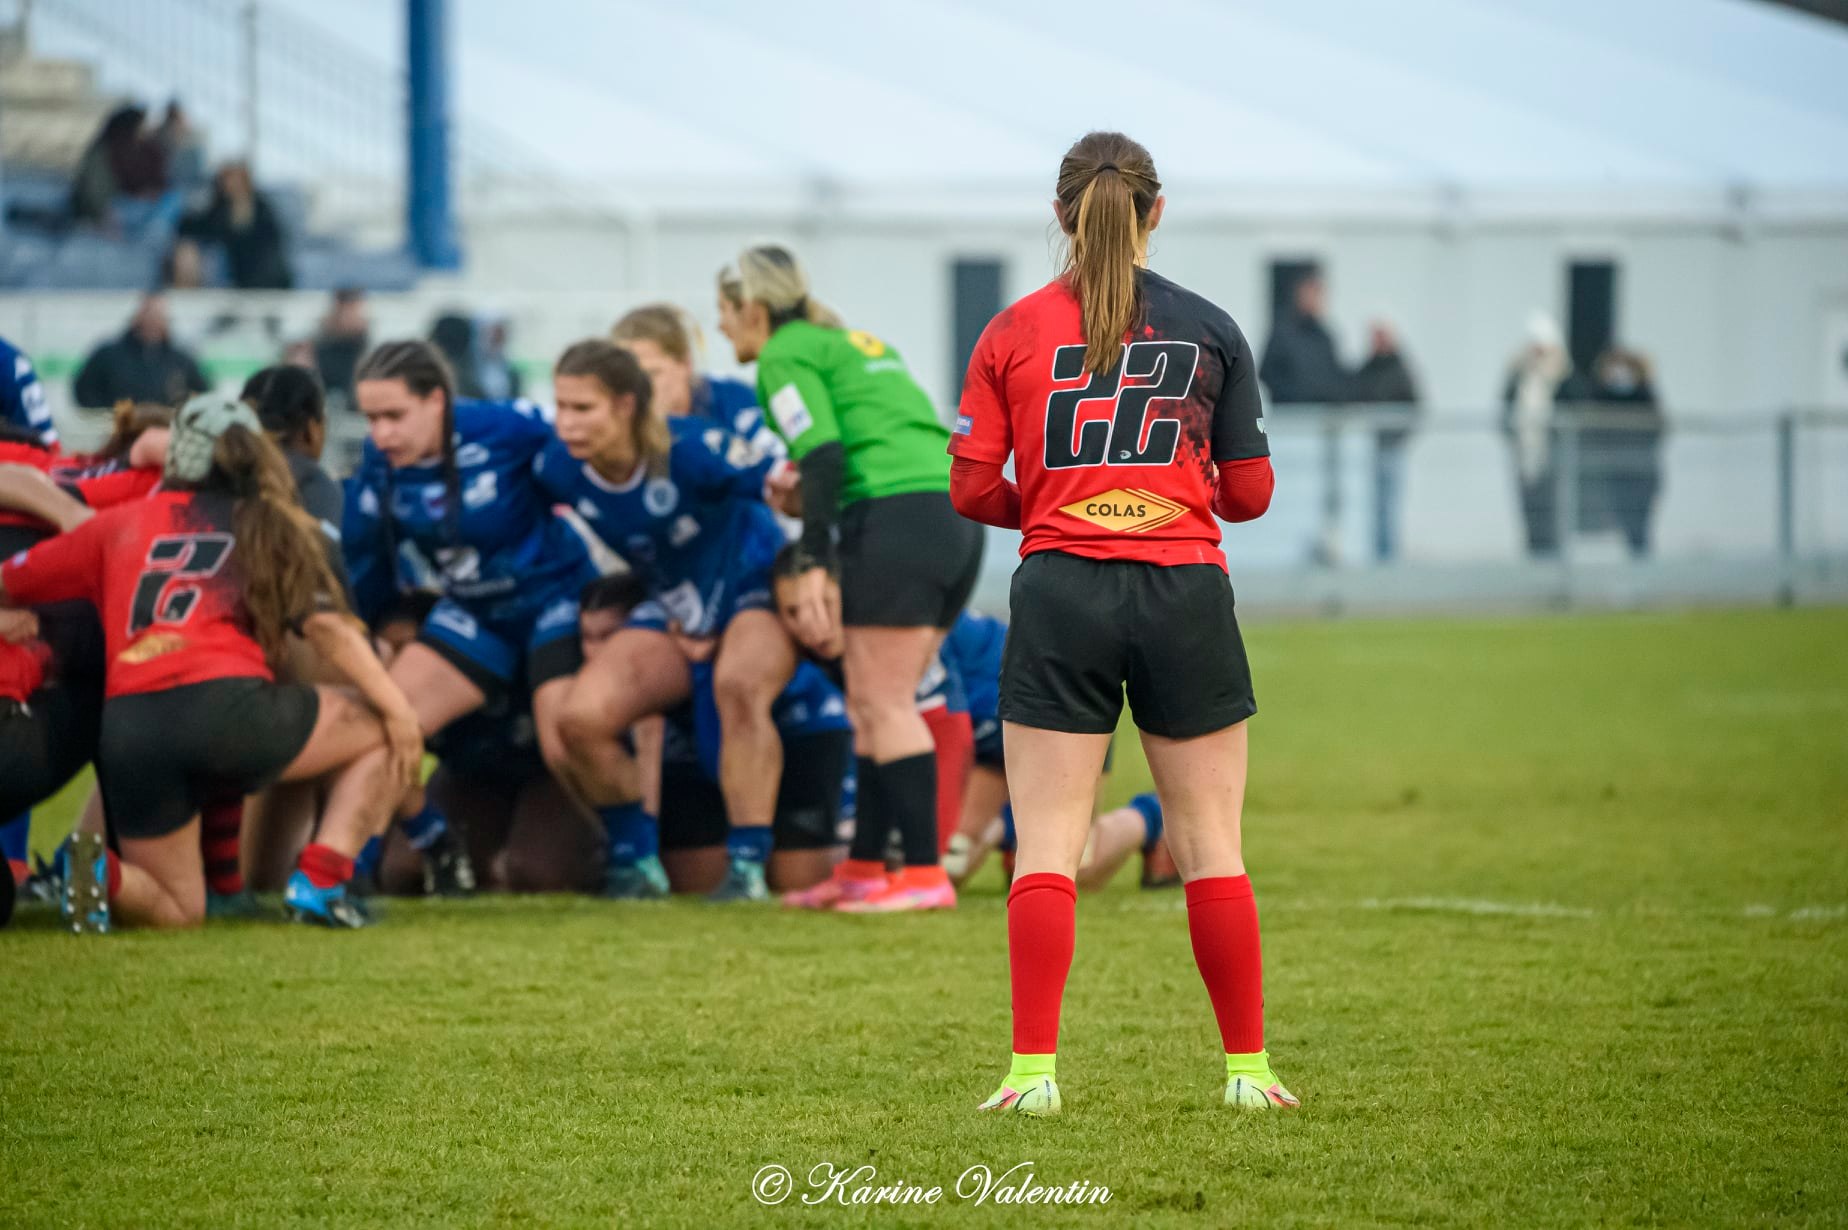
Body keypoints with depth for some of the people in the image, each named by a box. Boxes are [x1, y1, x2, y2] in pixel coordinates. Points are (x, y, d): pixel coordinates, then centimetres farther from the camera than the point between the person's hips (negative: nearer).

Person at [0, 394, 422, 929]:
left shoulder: (120, 524, 21)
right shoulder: (269, 527, 17)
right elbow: (324, 624, 4)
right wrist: (396, 707, 3)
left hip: (127, 735, 3)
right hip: (227, 702, -3)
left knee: (176, 910, 19)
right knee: (383, 734, 17)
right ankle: (318, 882, -3)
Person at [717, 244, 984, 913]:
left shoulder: (785, 356, 1)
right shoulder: (857, 343, 28)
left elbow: (825, 455, -12)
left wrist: (814, 564, -15)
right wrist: (809, 493, 22)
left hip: (897, 517, -9)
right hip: (961, 514, 9)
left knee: (883, 703, -7)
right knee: (874, 703, 13)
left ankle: (924, 875, -13)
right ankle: (864, 867, 15)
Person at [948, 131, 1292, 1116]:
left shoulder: (1011, 333, 3)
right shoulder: (1210, 330, 4)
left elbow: (972, 488, 1)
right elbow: (1249, 491, 6)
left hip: (1060, 593, 0)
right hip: (1186, 593, 0)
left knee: (1046, 848, 0)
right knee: (1211, 846, 7)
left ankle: (1034, 1071, -8)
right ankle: (1247, 1067, 9)